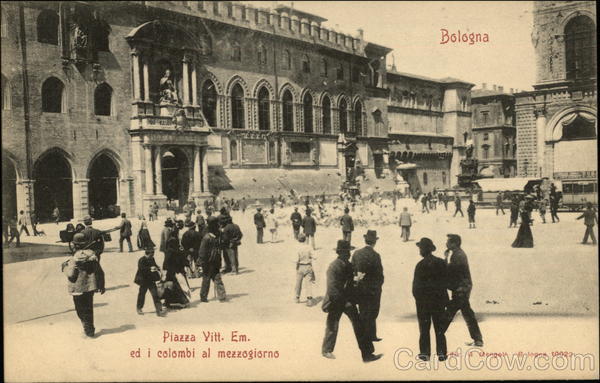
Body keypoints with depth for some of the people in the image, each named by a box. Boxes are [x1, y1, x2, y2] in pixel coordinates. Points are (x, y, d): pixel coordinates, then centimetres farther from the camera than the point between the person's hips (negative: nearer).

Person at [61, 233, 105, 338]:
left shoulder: (74, 259, -19)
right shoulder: (92, 254, -2)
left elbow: (71, 275, -19)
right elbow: (100, 272, 2)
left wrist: (65, 266, 0)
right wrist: (101, 285, 13)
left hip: (79, 289, -5)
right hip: (91, 287, 5)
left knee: (82, 311, 9)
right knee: (89, 309, 20)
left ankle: (89, 330, 10)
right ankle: (90, 328, 30)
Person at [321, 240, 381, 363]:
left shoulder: (349, 265, 5)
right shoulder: (333, 267, -18)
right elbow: (332, 288, -22)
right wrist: (344, 302, -23)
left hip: (348, 300, 6)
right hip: (336, 302, -6)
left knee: (359, 326, 2)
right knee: (332, 327, 9)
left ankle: (367, 354, 7)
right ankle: (326, 350, 31)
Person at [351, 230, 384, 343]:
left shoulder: (356, 253, -3)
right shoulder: (375, 255, -17)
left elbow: (352, 270, 2)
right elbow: (379, 273, -13)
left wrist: (359, 278, 11)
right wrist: (379, 284, 1)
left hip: (360, 288, 5)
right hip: (373, 288, -4)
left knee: (362, 312, 15)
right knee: (372, 313, 7)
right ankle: (371, 335, 12)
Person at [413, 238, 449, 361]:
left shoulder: (421, 265, -14)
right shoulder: (441, 262, -2)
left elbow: (416, 284, -11)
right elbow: (446, 280, 5)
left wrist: (416, 296, 3)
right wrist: (445, 298, 14)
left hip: (423, 300, -3)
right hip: (439, 299, 3)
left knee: (424, 328, 7)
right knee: (439, 328, 11)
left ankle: (425, 353, 9)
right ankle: (441, 353, 12)